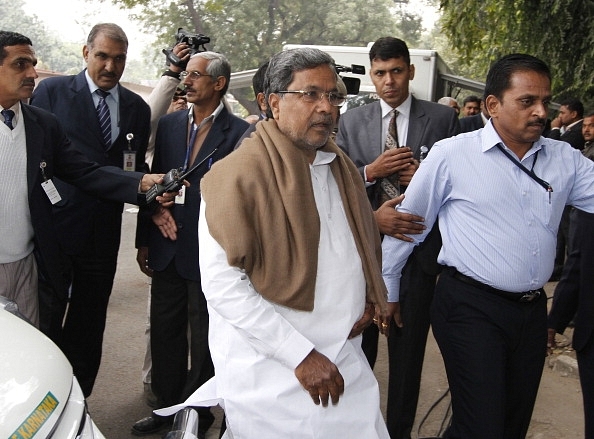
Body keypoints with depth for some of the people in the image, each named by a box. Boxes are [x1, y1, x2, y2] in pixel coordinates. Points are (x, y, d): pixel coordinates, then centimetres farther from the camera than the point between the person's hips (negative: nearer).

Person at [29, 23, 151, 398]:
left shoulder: (137, 108, 8)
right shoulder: (52, 91, -2)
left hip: (103, 236, 3)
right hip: (54, 227, -3)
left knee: (87, 329, 14)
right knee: (45, 326, 8)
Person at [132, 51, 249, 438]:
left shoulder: (240, 133, -10)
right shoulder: (169, 124, 8)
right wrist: (145, 238, 8)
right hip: (167, 249, 6)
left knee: (203, 339, 10)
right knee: (164, 332, 16)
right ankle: (167, 406, 35)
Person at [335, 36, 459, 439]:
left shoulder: (443, 118, 1)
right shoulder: (351, 122, 5)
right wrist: (371, 171, -14)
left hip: (419, 249, -1)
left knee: (408, 350, 11)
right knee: (359, 348, 12)